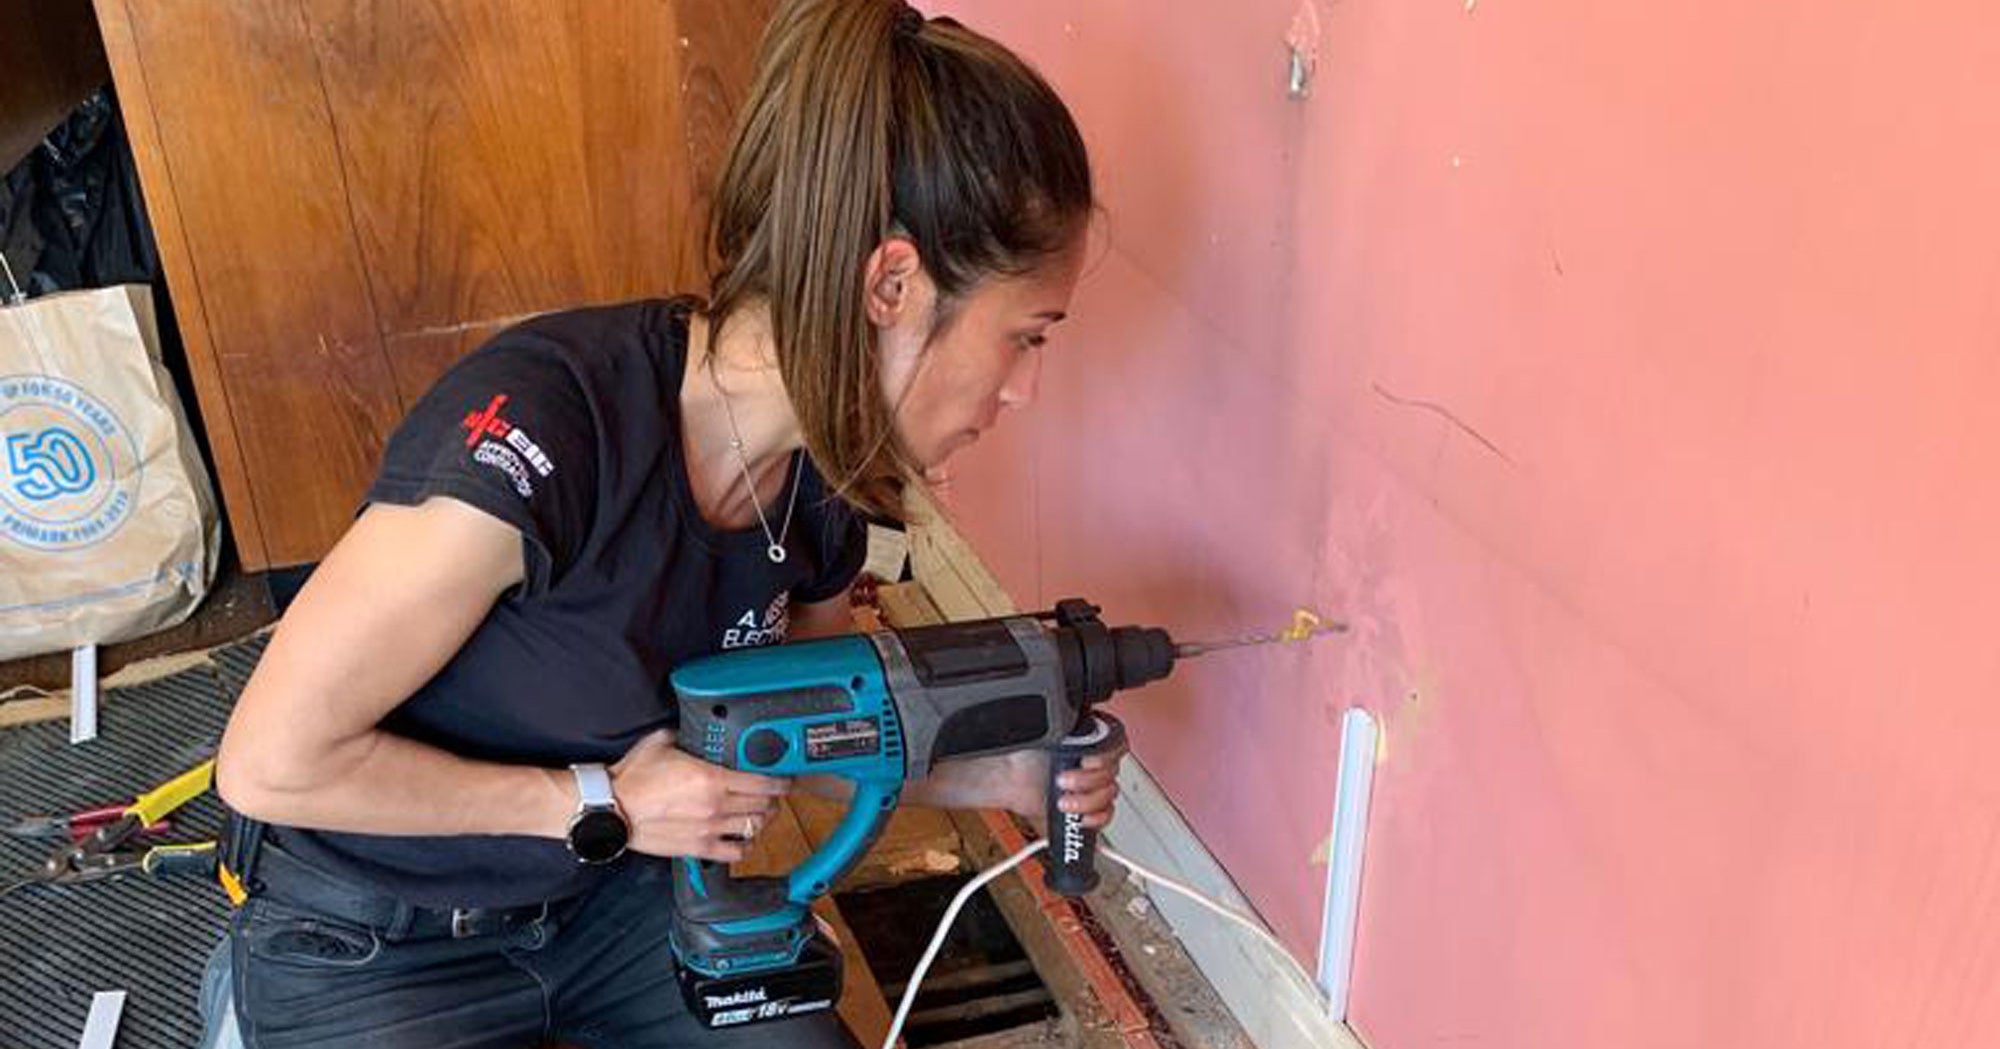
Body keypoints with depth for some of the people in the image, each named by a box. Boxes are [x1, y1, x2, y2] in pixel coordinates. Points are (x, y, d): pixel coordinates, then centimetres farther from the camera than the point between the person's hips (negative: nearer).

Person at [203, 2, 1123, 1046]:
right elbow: (270, 763, -24)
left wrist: (998, 775, -9)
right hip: (372, 948, -5)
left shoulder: (822, 486, -11)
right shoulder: (540, 428, -33)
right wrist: (601, 802, -21)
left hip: (617, 896, 6)